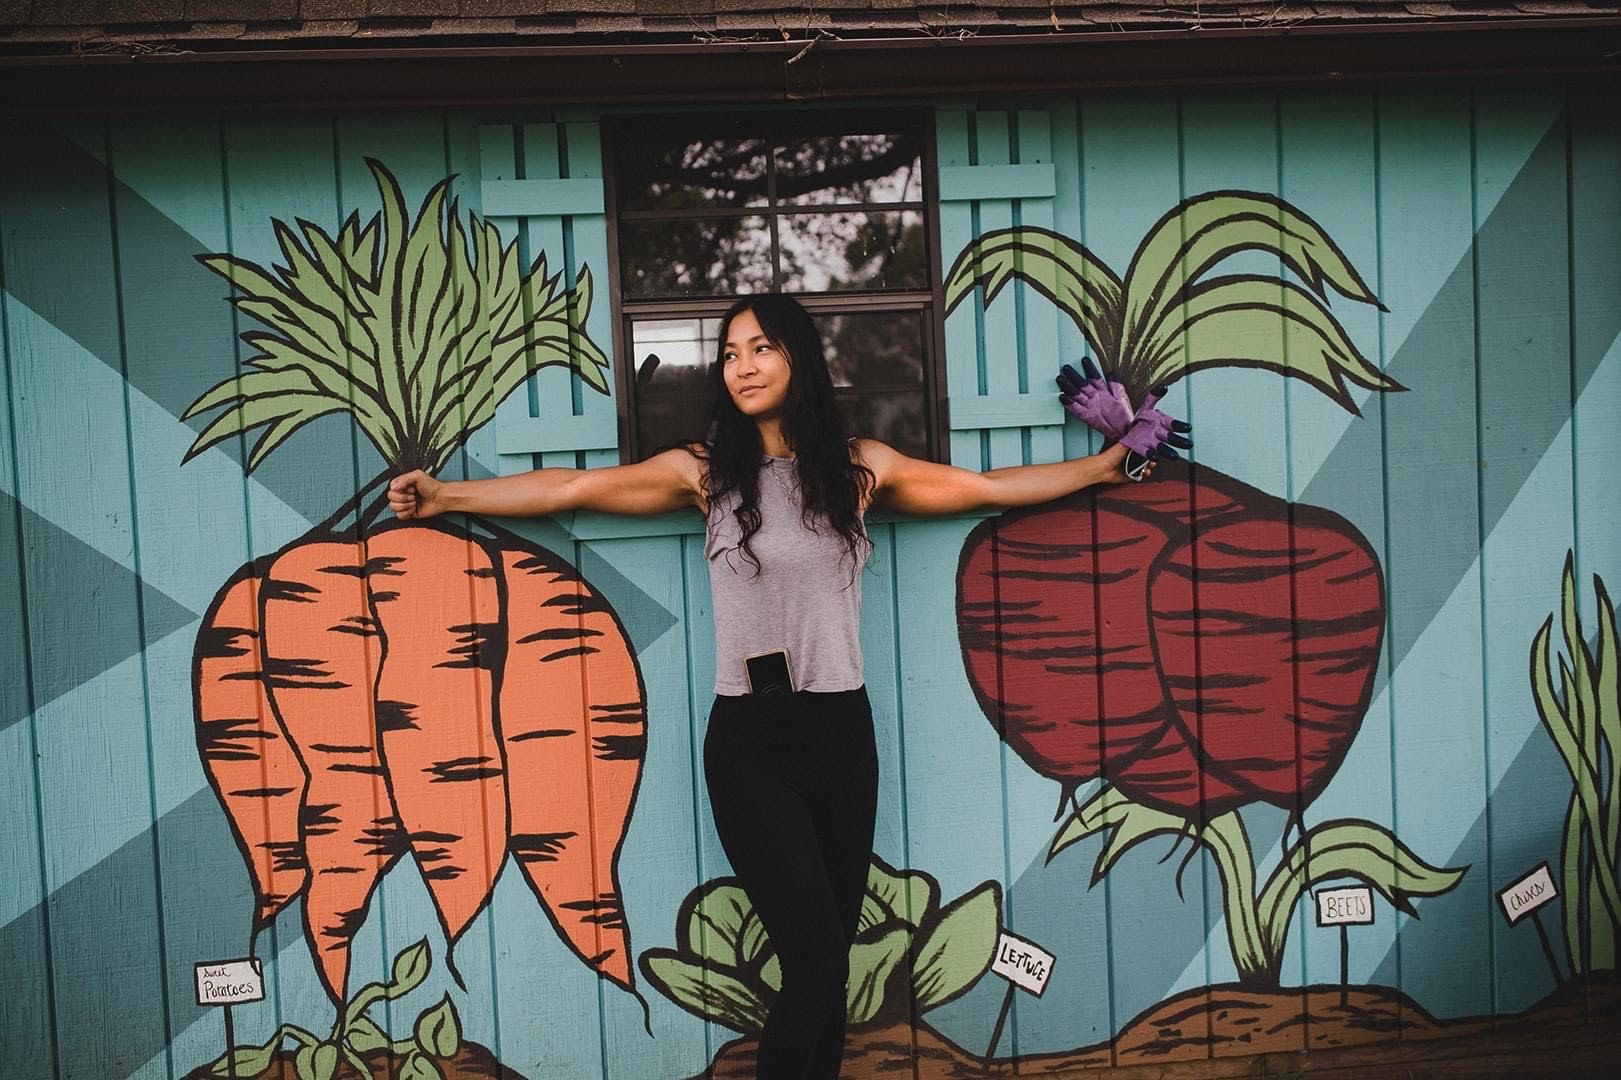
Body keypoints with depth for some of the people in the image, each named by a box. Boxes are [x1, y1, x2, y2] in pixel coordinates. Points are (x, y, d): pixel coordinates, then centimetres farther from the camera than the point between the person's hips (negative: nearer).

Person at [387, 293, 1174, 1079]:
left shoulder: (860, 466, 5)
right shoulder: (705, 471, 1)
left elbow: (987, 488, 14)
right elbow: (570, 489, 3)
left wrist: (1105, 465, 17)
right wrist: (445, 497, 1)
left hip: (842, 731, 3)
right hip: (749, 742, -2)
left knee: (824, 962, 7)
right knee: (817, 962, -10)